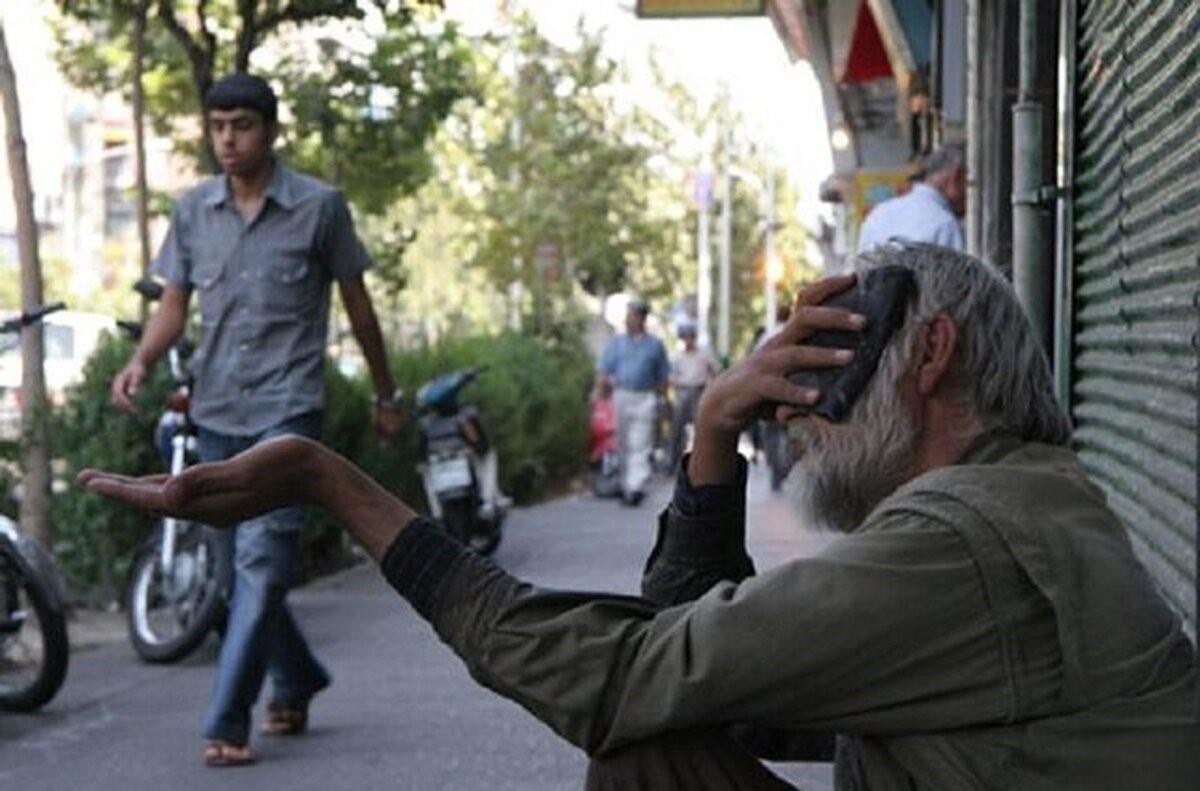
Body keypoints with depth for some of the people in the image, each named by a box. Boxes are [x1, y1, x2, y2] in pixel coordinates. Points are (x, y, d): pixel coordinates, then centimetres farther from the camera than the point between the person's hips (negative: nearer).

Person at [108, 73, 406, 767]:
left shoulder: (318, 207, -3)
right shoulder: (194, 211, 7)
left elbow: (357, 303, 6)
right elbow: (175, 305, 9)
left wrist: (387, 396, 12)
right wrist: (141, 361, -12)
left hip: (287, 410, -5)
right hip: (216, 411, 5)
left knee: (261, 563, -14)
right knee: (239, 563, 13)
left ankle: (228, 723, -12)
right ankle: (297, 683, 33)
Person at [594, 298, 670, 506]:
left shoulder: (655, 345, 8)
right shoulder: (617, 343, 10)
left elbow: (662, 376, 12)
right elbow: (603, 370, 4)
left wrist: (664, 401, 8)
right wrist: (597, 392, -9)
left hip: (645, 399, -2)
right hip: (621, 395, 2)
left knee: (640, 446, -9)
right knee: (623, 445, 7)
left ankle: (635, 487, -15)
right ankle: (625, 484, 17)